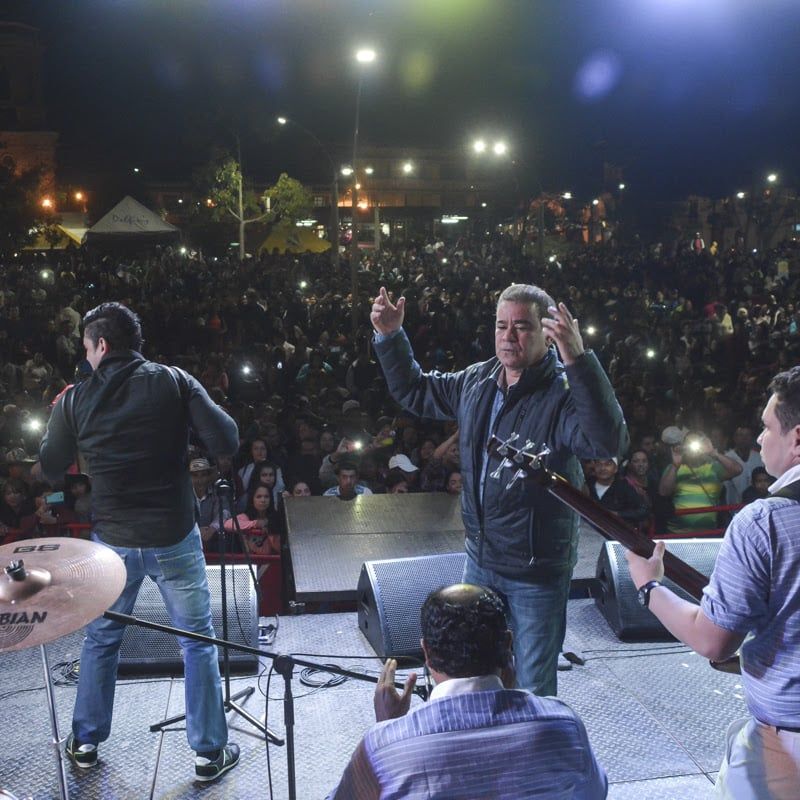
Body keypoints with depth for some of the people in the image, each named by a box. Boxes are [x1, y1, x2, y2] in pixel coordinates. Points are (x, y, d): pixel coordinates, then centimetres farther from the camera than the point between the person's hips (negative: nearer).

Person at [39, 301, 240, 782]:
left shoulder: (75, 400, -5)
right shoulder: (175, 382, -10)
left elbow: (50, 469, 7)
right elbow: (227, 443, -16)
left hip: (112, 541, 2)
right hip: (175, 538, -1)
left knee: (101, 640, 22)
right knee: (199, 640, 11)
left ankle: (86, 742, 36)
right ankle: (210, 752, 19)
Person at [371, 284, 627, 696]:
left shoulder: (564, 393, -21)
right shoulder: (477, 381, 1)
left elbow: (609, 441, -41)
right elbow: (414, 391, 17)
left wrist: (577, 359, -49)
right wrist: (390, 337, 6)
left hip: (537, 569, -7)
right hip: (480, 558, 7)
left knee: (534, 688, 7)